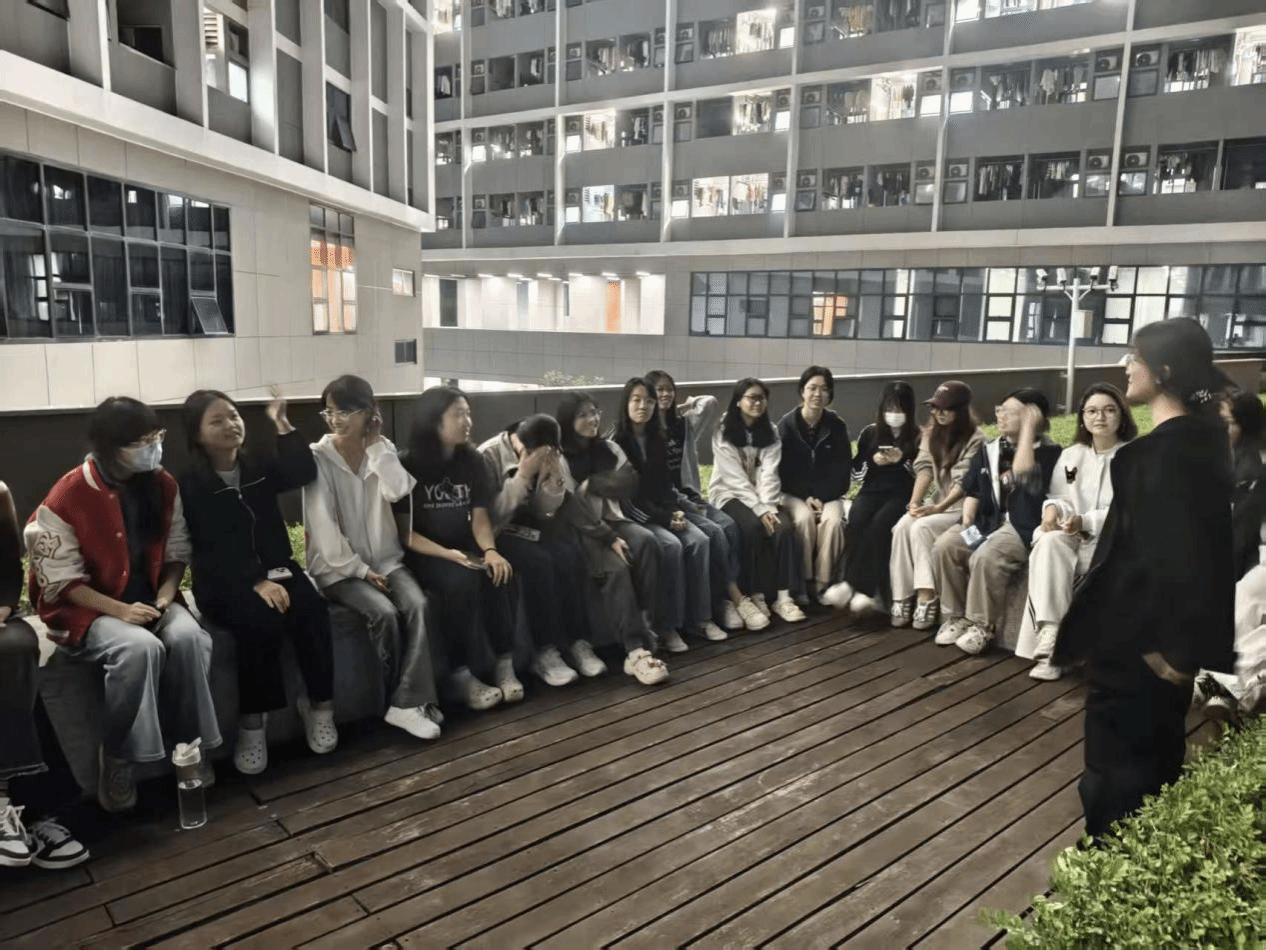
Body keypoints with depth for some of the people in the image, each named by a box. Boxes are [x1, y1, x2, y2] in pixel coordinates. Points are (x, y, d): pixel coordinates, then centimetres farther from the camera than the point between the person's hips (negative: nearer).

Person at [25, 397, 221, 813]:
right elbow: (61, 583, -13)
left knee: (188, 637, -29)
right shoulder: (67, 497, -15)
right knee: (141, 648, -34)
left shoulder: (162, 485, -2)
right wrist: (119, 610, -23)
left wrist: (166, 595, -11)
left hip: (151, 599, 4)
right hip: (87, 608, -4)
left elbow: (177, 553, 7)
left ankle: (191, 745, -10)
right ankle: (115, 757, -11)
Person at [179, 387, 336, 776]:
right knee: (262, 620, -34)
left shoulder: (259, 469, 12)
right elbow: (213, 548, -12)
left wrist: (282, 424, -10)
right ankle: (252, 721, -21)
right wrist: (255, 582, -24)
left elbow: (304, 473, -8)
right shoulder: (191, 485, -1)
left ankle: (319, 704, -14)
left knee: (311, 609, -27)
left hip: (275, 569, 4)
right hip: (224, 583, -4)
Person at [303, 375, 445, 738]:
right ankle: (411, 701, -9)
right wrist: (359, 569, -15)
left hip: (386, 558, 4)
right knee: (384, 613, -28)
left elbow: (398, 491, -15)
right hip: (339, 566, -3)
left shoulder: (382, 449, 5)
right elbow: (324, 525, -12)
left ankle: (408, 703, -24)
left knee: (418, 605, -25)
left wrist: (376, 444, -12)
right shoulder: (318, 458, -6)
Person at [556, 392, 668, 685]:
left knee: (646, 542, -28)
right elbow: (572, 510, -12)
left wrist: (591, 483, -15)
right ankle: (636, 649, -35)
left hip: (612, 520, 5)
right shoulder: (559, 458, -4)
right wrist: (610, 539, -18)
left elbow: (629, 484, -4)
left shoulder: (609, 448, 12)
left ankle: (643, 627, -26)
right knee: (616, 567, -32)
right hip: (580, 531, -4)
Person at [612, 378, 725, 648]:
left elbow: (665, 483, 15)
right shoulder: (615, 441, -8)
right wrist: (664, 519, -16)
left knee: (699, 540, -18)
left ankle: (700, 618, -13)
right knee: (670, 545, -29)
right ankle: (668, 625, -22)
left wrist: (676, 511, -5)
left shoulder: (658, 439, 13)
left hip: (662, 511, 6)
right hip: (632, 513, -6)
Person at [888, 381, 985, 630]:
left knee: (920, 528, -30)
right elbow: (924, 468, -3)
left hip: (963, 506, -6)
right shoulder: (931, 433, 10)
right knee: (902, 527, -23)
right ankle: (902, 598, -23)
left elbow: (964, 482, -18)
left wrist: (937, 508, -30)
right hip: (936, 501, 6)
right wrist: (915, 502, -19)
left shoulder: (975, 439, -10)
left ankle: (926, 598, -26)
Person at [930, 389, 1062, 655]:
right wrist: (967, 519, -2)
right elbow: (972, 490, 16)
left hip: (1022, 525, -6)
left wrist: (1028, 428, -18)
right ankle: (956, 616, -5)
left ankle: (982, 625, -14)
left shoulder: (1046, 451, -3)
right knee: (943, 546, -20)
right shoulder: (989, 449, 16)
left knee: (985, 557, -34)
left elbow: (1022, 474, -25)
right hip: (986, 520, 6)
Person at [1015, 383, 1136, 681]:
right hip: (1073, 536, 4)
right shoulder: (1071, 455, 18)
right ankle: (1049, 636, -41)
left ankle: (1048, 642, -28)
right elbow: (1060, 497, 12)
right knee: (1048, 543, -33)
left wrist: (1086, 521, -24)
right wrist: (1053, 508, -14)